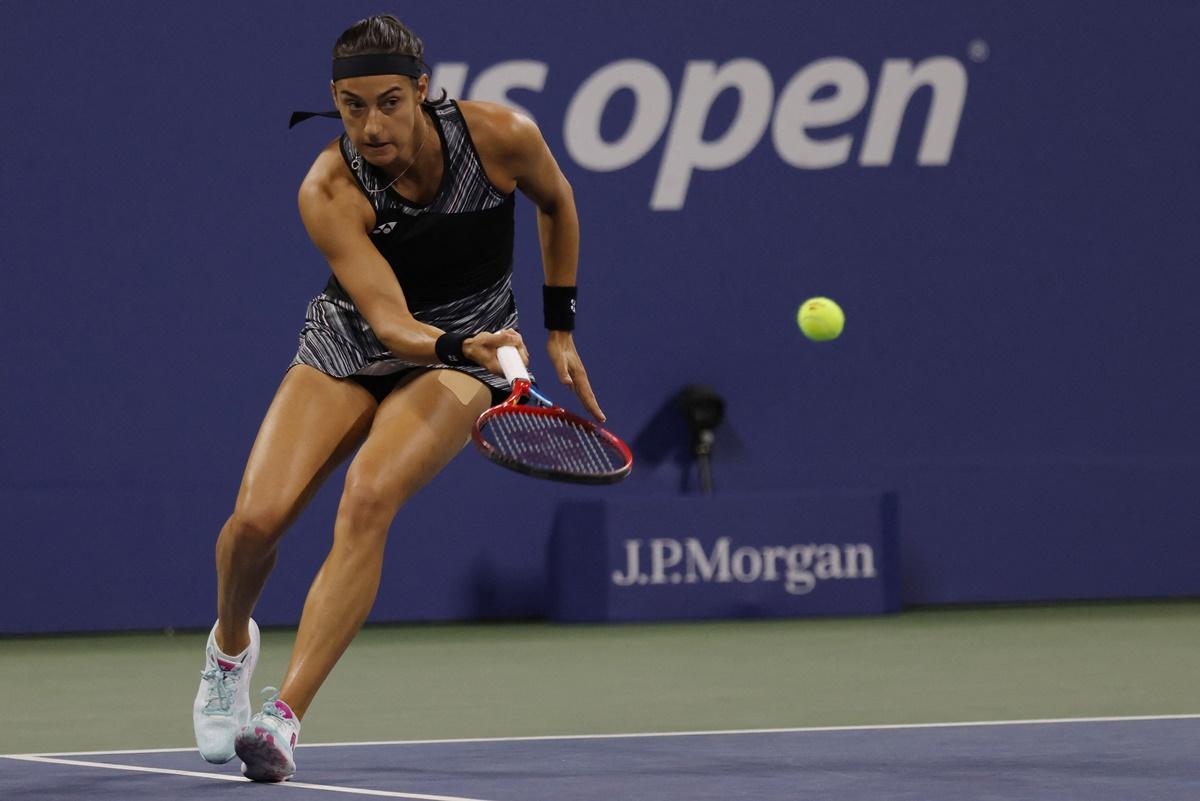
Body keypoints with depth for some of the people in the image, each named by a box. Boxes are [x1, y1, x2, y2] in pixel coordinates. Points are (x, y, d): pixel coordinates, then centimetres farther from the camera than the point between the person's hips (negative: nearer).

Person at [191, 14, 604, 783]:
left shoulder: (503, 136, -21)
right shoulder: (329, 191, -24)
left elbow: (557, 203, 3)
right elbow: (389, 320, -30)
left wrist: (560, 329, 6)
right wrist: (465, 348, -50)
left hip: (468, 347, -1)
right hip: (350, 342, 1)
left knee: (367, 501, -28)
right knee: (255, 520, -14)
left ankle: (285, 718, -30)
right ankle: (231, 642, 23)